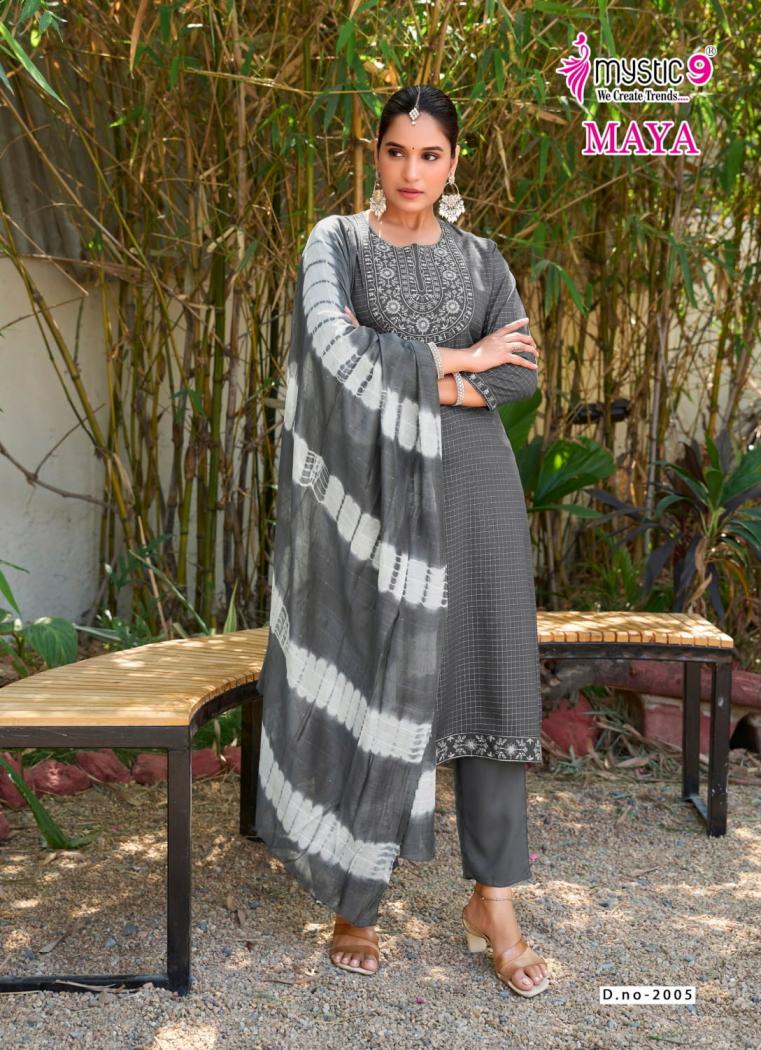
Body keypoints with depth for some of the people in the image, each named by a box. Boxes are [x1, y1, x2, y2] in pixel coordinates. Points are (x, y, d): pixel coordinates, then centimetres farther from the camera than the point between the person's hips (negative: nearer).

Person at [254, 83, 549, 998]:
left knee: (487, 682, 1)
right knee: (373, 686, -2)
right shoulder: (336, 242, 4)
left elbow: (521, 376, 0)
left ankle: (493, 902, 11)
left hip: (472, 485, 3)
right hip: (378, 486, -3)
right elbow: (336, 349, -15)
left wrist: (404, 369, -11)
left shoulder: (482, 259, 12)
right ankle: (354, 898, 12)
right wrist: (458, 358, -8)